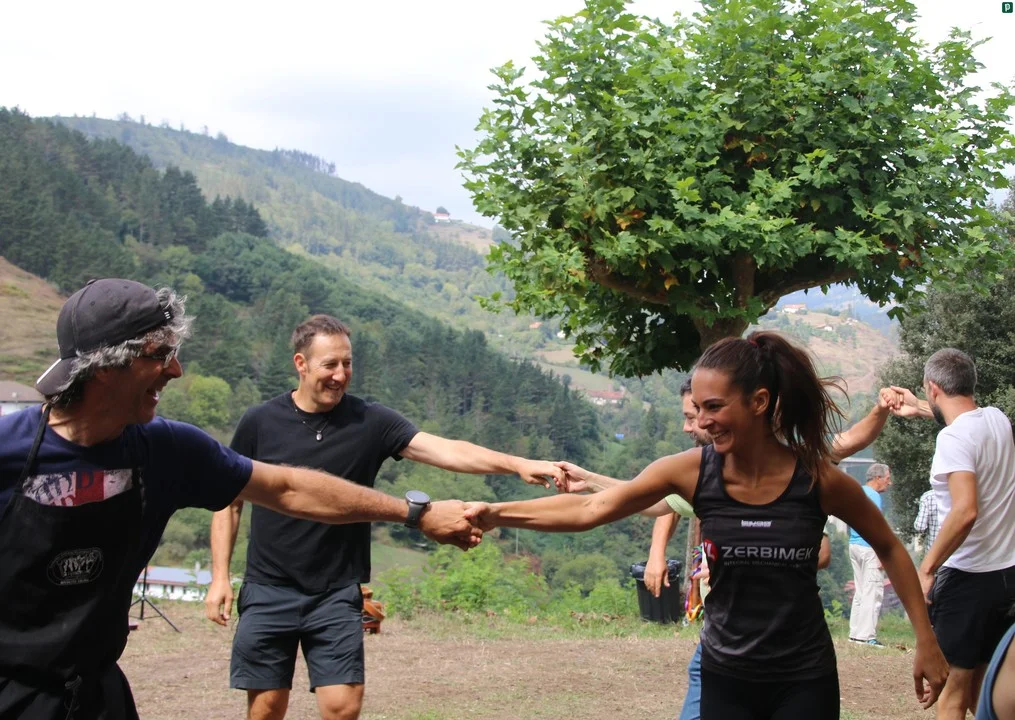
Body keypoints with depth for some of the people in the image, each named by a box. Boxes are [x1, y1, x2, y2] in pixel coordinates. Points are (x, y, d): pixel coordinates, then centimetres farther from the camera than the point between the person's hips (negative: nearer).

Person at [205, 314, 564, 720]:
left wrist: (518, 465, -28)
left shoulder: (369, 422, -3)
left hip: (337, 596, 0)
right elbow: (230, 502, 7)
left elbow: (445, 450, -14)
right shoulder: (260, 423, -2)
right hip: (268, 593, 0)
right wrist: (219, 577, 0)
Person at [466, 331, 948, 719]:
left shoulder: (819, 480, -13)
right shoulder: (692, 471, -12)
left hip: (804, 681, -1)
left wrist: (926, 642, 3)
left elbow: (889, 550, 2)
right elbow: (592, 509, -14)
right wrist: (498, 514, -24)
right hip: (725, 677, 1)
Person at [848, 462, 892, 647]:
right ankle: (867, 636, -10)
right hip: (869, 548, -10)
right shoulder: (873, 496, -12)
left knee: (860, 592, 13)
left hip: (854, 546, 10)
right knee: (872, 593, -7)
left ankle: (855, 634, 14)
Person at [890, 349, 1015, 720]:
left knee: (952, 690, 1)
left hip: (968, 577, -8)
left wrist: (926, 568, -22)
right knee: (982, 689, 16)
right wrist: (921, 409, 43)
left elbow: (965, 511, -28)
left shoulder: (953, 438, -18)